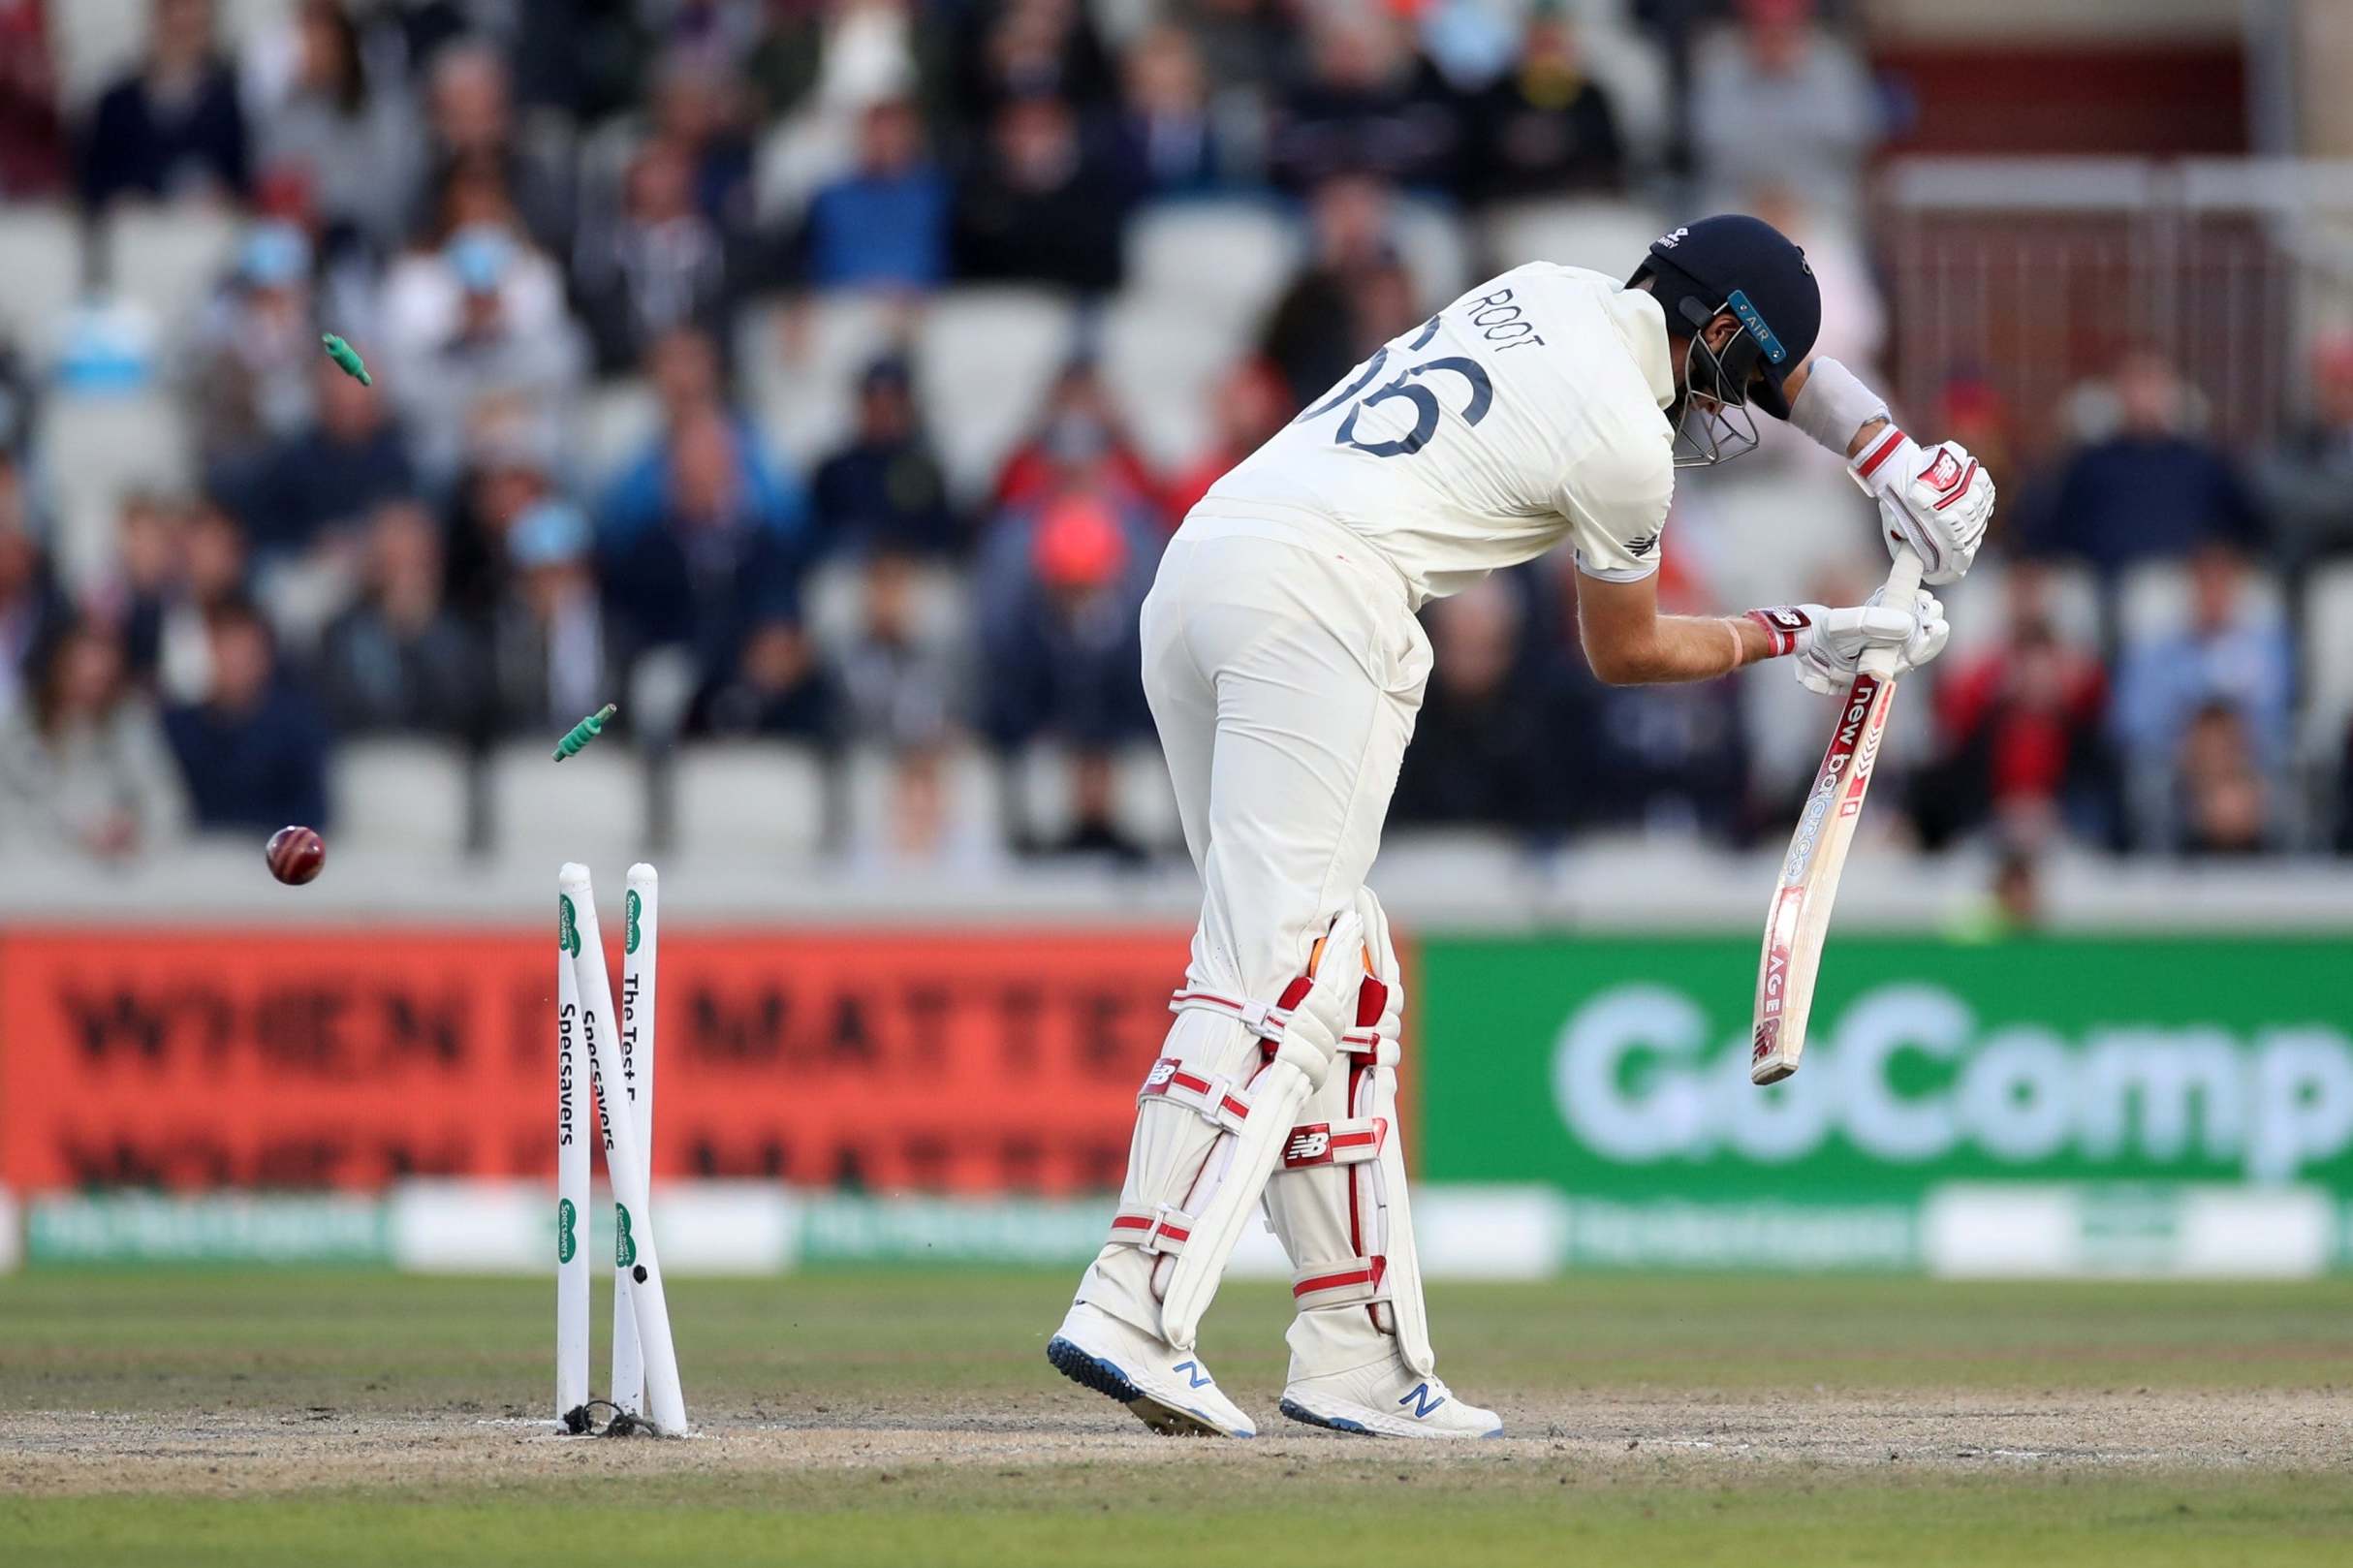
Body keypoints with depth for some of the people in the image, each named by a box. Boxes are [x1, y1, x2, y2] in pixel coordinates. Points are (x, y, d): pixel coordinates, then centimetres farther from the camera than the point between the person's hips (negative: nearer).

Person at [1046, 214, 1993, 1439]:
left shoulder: (1548, 292, 23)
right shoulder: (1628, 444, -1)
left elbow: (1773, 355, 42)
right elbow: (1621, 654, 17)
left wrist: (1889, 459, 36)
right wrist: (1786, 640, 30)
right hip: (1320, 593, -9)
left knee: (1341, 975, 11)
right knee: (1277, 969, -14)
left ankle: (1356, 1350, 8)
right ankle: (1132, 1308, -28)